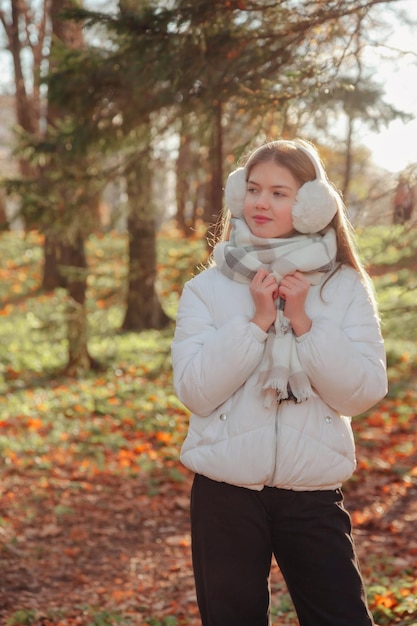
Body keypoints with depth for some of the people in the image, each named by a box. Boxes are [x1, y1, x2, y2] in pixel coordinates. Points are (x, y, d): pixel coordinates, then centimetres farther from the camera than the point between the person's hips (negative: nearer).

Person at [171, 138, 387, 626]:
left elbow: (362, 393, -7)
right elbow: (194, 391, -10)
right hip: (226, 491, 0)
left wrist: (302, 322, -15)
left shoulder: (346, 289, 0)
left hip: (314, 494, 0)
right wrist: (257, 321, -16)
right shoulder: (207, 289, -1)